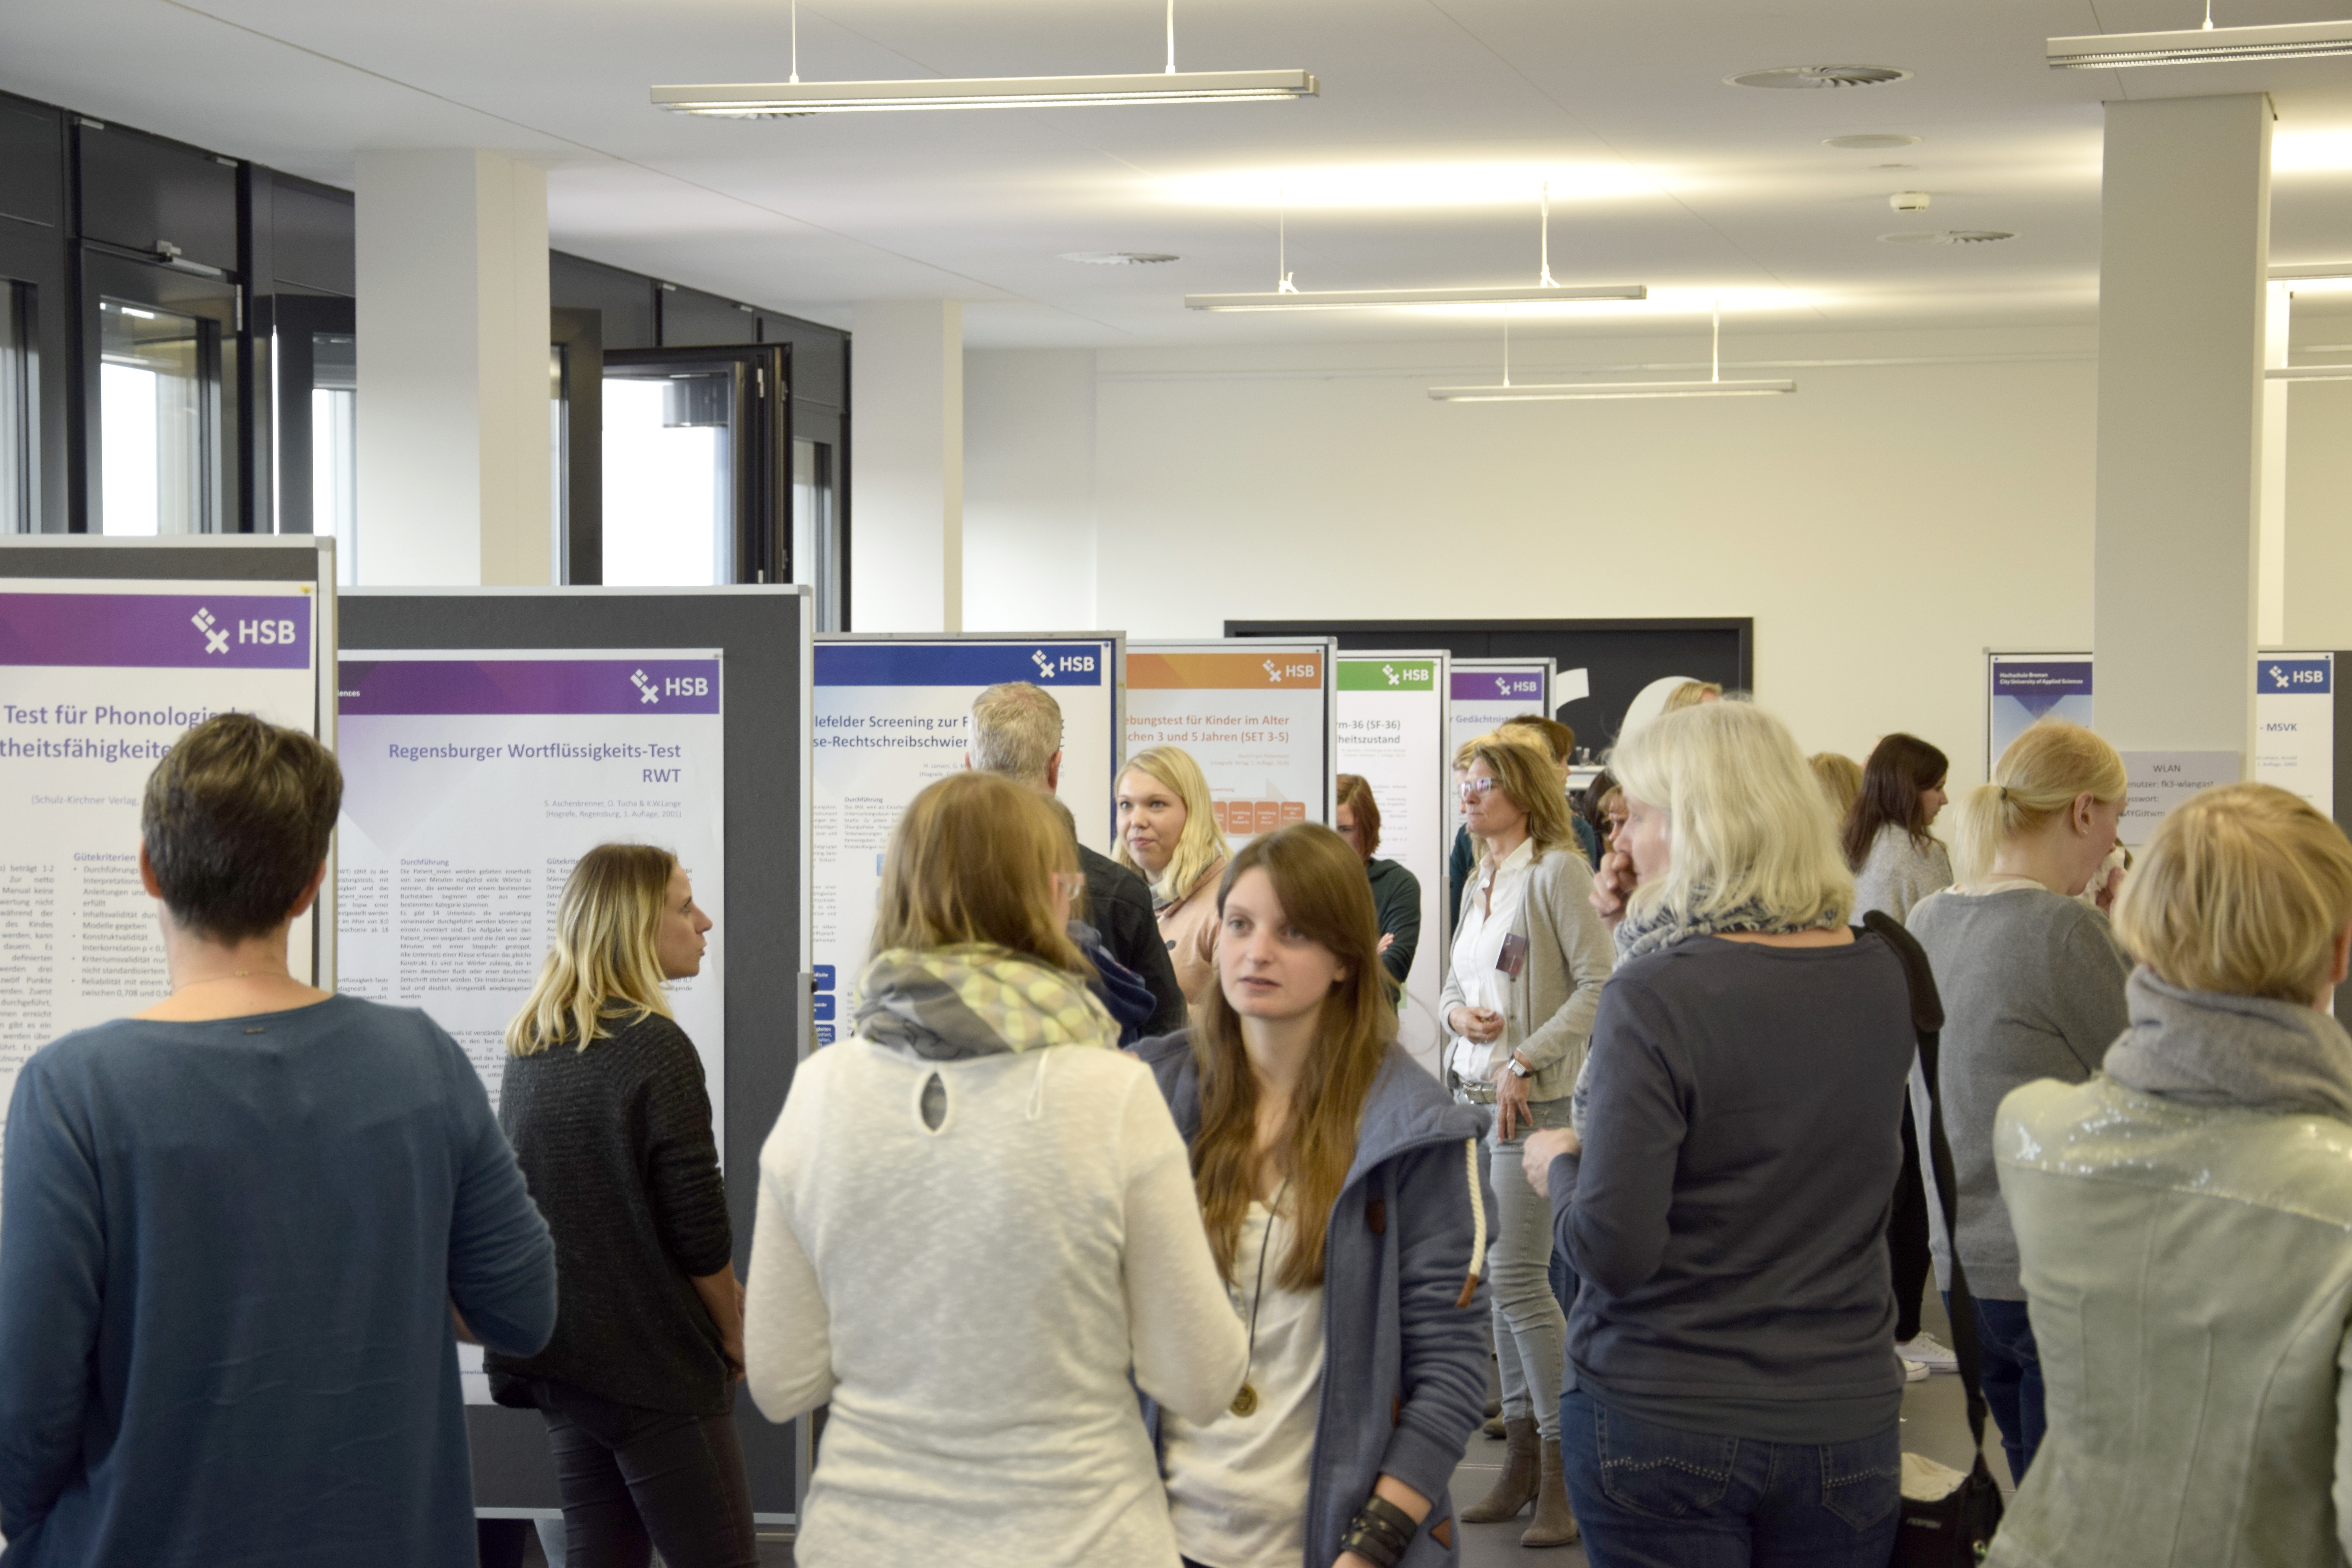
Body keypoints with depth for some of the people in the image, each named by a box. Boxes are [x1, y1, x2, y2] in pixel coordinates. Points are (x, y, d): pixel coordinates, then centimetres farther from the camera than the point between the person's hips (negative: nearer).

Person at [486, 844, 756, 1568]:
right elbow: (700, 1230, -15)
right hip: (657, 1370, -8)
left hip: (559, 1363, 8)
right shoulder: (652, 1046, -14)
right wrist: (736, 1337, 0)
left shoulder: (530, 1048, 9)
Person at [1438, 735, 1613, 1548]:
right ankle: (1523, 1463, 17)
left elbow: (1599, 985, -14)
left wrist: (1523, 1062, -17)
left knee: (1520, 1280, -10)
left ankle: (1566, 1474, -3)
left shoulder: (1557, 873, -9)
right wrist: (1457, 1014, -1)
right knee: (1500, 1281, 10)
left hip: (1535, 1103, -8)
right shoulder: (1479, 883, 15)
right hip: (1470, 1095, 8)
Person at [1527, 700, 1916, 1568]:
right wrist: (1642, 935, 3)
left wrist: (1557, 1165, 0)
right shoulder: (1881, 976, 0)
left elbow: (1613, 1249, -20)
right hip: (1847, 1422, 5)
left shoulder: (1653, 996, -19)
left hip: (1661, 1428, -5)